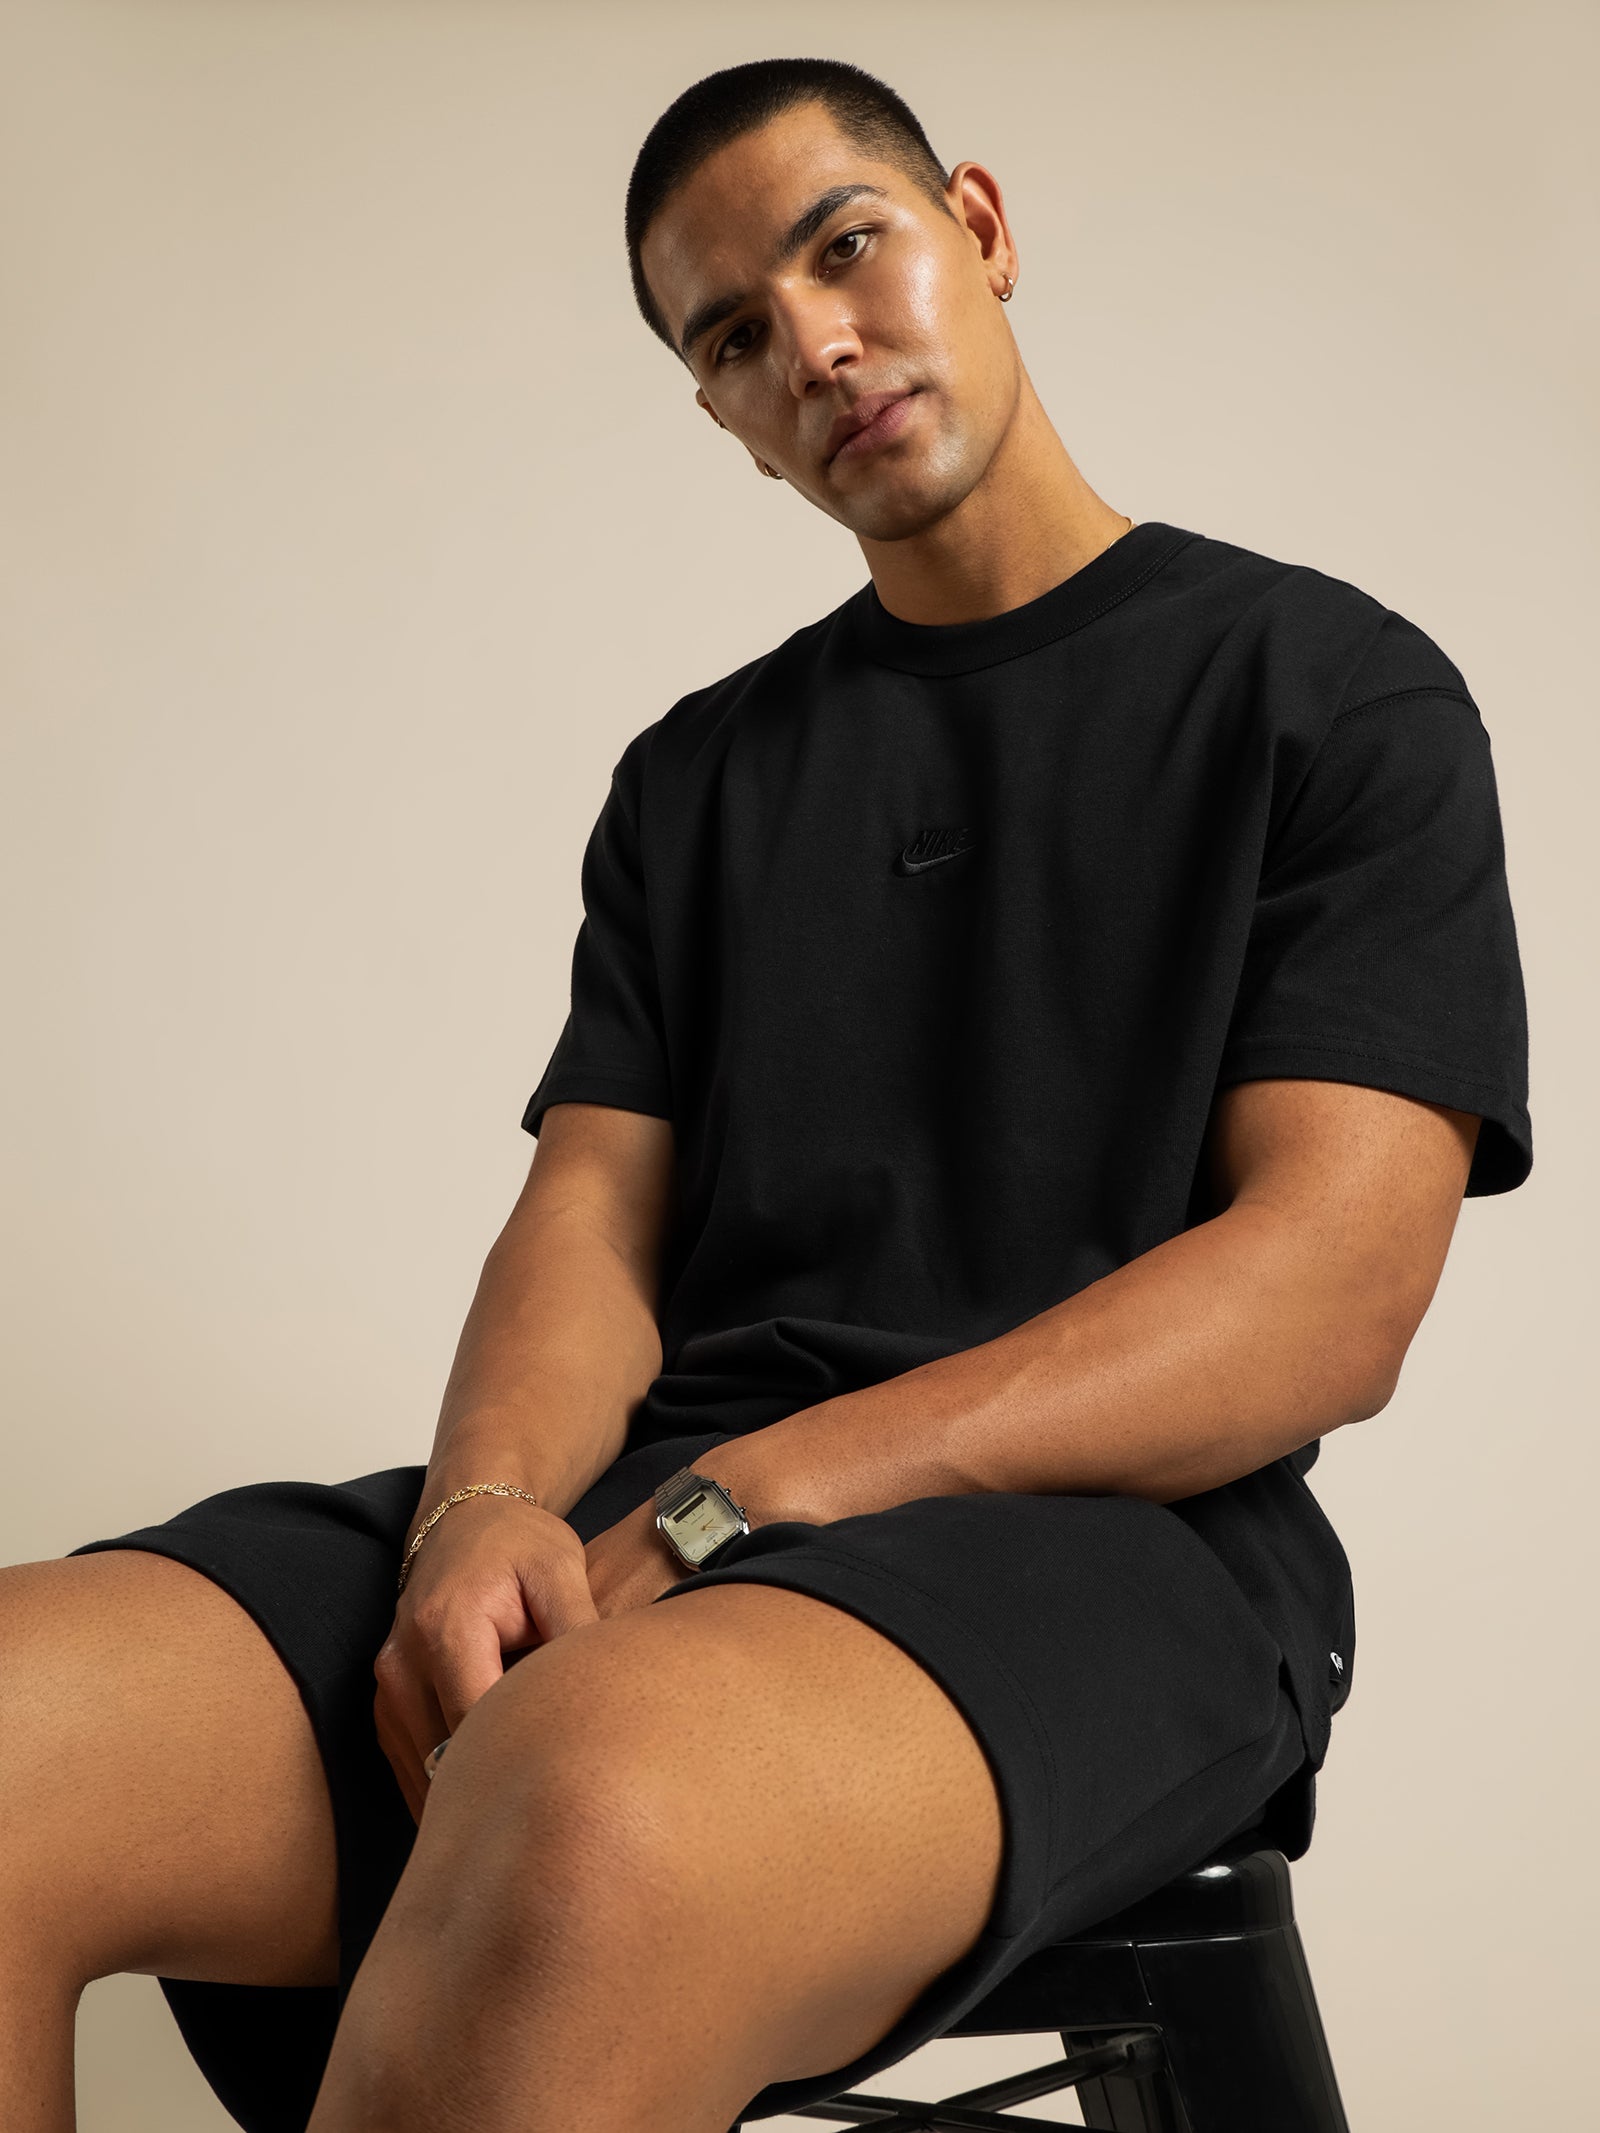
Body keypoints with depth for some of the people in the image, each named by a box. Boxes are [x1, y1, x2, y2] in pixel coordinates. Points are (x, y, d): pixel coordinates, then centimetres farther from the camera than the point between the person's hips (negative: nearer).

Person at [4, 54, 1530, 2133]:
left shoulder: (1329, 689, 7)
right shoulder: (696, 776, 23)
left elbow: (1326, 1298, -5)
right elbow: (591, 1211, 12)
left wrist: (737, 1500, -15)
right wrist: (490, 1503, -13)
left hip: (1101, 1535, -4)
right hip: (652, 1512, 5)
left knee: (590, 1820, -41)